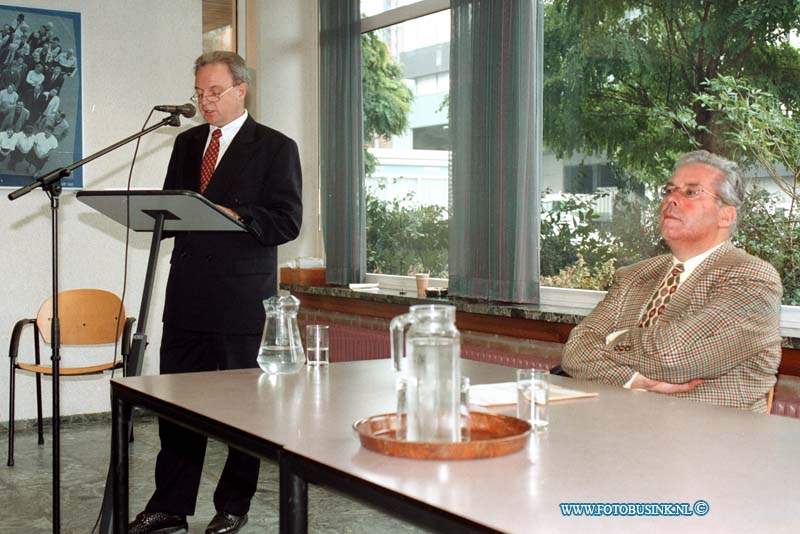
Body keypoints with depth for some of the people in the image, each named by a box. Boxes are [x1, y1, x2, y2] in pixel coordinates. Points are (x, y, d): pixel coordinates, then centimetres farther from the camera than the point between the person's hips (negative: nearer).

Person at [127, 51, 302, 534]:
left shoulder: (276, 148, -2)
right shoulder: (187, 143, 16)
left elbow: (287, 222, -9)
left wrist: (234, 217, -22)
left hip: (243, 298, -5)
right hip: (187, 294, 5)